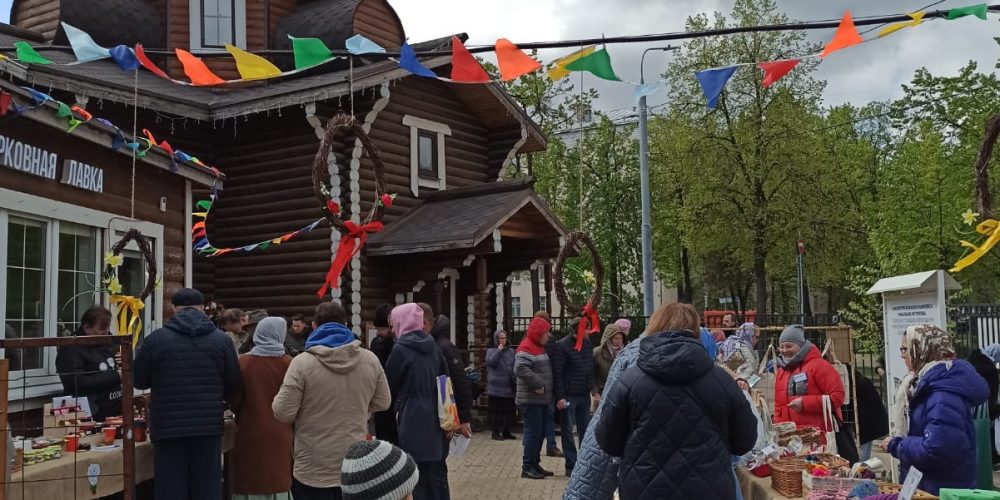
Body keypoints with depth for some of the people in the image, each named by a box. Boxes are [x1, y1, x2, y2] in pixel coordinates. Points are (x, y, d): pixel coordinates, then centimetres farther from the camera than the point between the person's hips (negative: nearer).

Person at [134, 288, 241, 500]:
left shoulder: (155, 339, -3)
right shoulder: (221, 339, -1)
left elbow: (139, 381, 7)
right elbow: (234, 384, 3)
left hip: (168, 427, -1)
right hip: (209, 426, 1)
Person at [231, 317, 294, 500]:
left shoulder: (243, 362, -7)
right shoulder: (288, 363, -8)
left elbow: (235, 400, -1)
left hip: (250, 433, 0)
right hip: (279, 435, 0)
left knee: (249, 481, 9)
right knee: (278, 480, 9)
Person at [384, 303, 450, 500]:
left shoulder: (401, 349, -10)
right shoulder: (432, 345, 7)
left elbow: (389, 385, -2)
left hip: (414, 418, -6)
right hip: (436, 416, 6)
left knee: (418, 472, 1)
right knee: (437, 469, 13)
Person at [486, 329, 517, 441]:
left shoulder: (511, 351, 11)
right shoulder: (491, 351, 3)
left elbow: (515, 367, 14)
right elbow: (491, 362, -16)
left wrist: (516, 381, 9)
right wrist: (498, 351, -15)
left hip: (508, 387, 4)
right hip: (496, 387, -4)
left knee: (508, 411, 7)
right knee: (496, 410, -2)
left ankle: (506, 432, 18)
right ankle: (496, 432, 6)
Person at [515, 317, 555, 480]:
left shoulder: (540, 347, 17)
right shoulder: (526, 348, -14)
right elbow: (520, 369, -28)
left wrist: (546, 388, 14)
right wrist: (537, 384, -23)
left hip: (541, 399, 10)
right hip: (530, 400, -10)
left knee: (540, 433, 13)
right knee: (533, 432, -7)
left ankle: (535, 464, 22)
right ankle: (527, 467, 0)